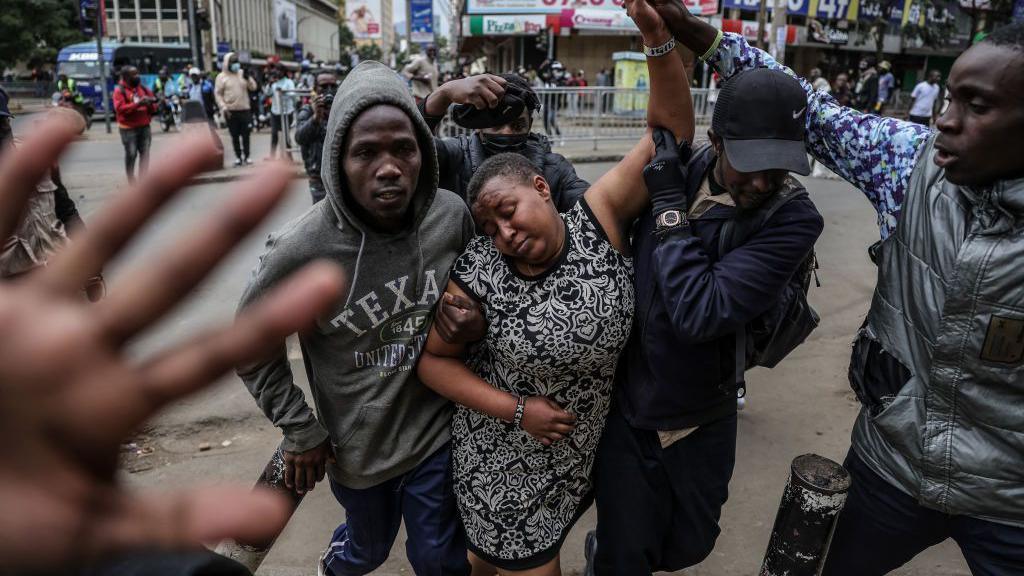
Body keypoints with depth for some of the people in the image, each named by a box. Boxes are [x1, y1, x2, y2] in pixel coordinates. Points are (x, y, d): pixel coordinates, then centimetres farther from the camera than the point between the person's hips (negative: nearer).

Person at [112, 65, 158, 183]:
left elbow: (153, 108, 13)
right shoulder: (119, 91, -3)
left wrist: (150, 104, -10)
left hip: (144, 126, 4)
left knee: (145, 152, -1)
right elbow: (120, 108, -16)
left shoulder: (144, 89, 12)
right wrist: (138, 104, -23)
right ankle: (131, 180, 8)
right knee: (131, 154, -1)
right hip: (128, 128, -4)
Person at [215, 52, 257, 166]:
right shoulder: (222, 76, 1)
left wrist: (248, 78, -14)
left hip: (245, 109, 2)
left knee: (245, 134, 3)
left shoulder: (243, 73, 9)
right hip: (231, 111, -2)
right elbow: (218, 94, 0)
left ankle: (246, 156, 13)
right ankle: (238, 157, 11)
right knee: (235, 135, 3)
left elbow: (253, 87, 4)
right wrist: (223, 107, -11)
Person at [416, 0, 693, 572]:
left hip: (585, 454, 4)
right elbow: (433, 357, -9)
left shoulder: (599, 220, -14)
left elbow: (671, 135, -16)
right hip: (506, 465, -3)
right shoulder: (479, 276, -20)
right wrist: (516, 411, -16)